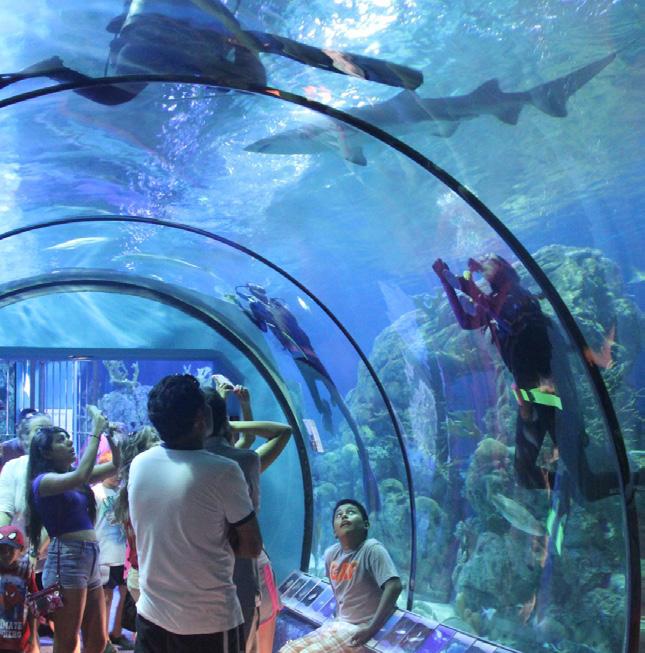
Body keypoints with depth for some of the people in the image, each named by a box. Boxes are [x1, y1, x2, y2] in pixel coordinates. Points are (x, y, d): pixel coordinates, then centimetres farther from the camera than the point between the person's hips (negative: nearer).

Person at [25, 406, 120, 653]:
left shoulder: (73, 479, 16)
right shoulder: (44, 481, -7)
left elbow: (116, 465, 17)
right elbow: (81, 475, -26)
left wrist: (109, 433, 3)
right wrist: (96, 431, -20)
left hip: (90, 559, 8)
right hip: (66, 559, -8)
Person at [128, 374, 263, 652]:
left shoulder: (139, 465, -3)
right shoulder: (222, 471, -19)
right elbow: (252, 547, -10)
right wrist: (220, 540, 3)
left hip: (150, 616, 5)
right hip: (209, 623, -5)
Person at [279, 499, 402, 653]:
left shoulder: (372, 549, -17)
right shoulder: (331, 554, 3)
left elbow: (394, 586, -28)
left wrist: (372, 628, -29)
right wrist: (338, 617, 15)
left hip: (358, 630, -7)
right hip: (337, 625, 7)